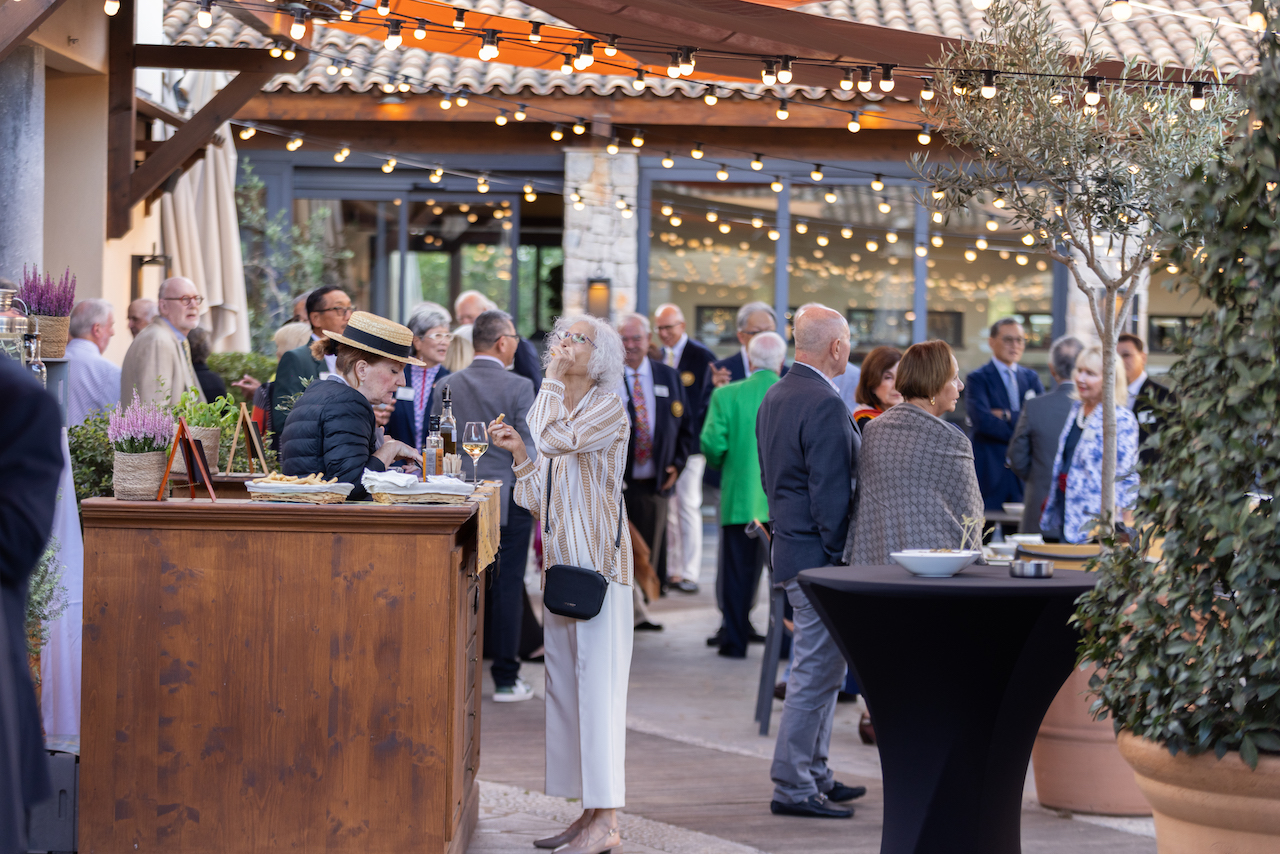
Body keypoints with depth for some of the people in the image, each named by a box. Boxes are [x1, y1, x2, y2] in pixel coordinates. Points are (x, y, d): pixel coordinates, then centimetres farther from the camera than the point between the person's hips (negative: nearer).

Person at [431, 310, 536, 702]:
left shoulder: (445, 387, 3)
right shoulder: (518, 387, -9)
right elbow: (528, 449, -11)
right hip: (509, 502, -4)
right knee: (506, 588, 2)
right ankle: (505, 679, 4)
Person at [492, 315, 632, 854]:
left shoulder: (608, 409, -5)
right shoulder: (556, 411, 17)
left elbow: (555, 440, -24)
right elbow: (538, 503, 15)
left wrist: (551, 378, -11)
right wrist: (518, 451, 2)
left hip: (599, 562, -8)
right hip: (561, 561, 8)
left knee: (597, 683, -9)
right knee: (565, 684, 8)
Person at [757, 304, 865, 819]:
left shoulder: (775, 396, 12)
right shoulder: (825, 404, -19)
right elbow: (831, 493, -20)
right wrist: (841, 558, -15)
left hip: (790, 542, 10)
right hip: (818, 555, -10)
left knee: (819, 669, 18)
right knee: (817, 672, -5)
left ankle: (815, 774, 25)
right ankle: (792, 787, -1)